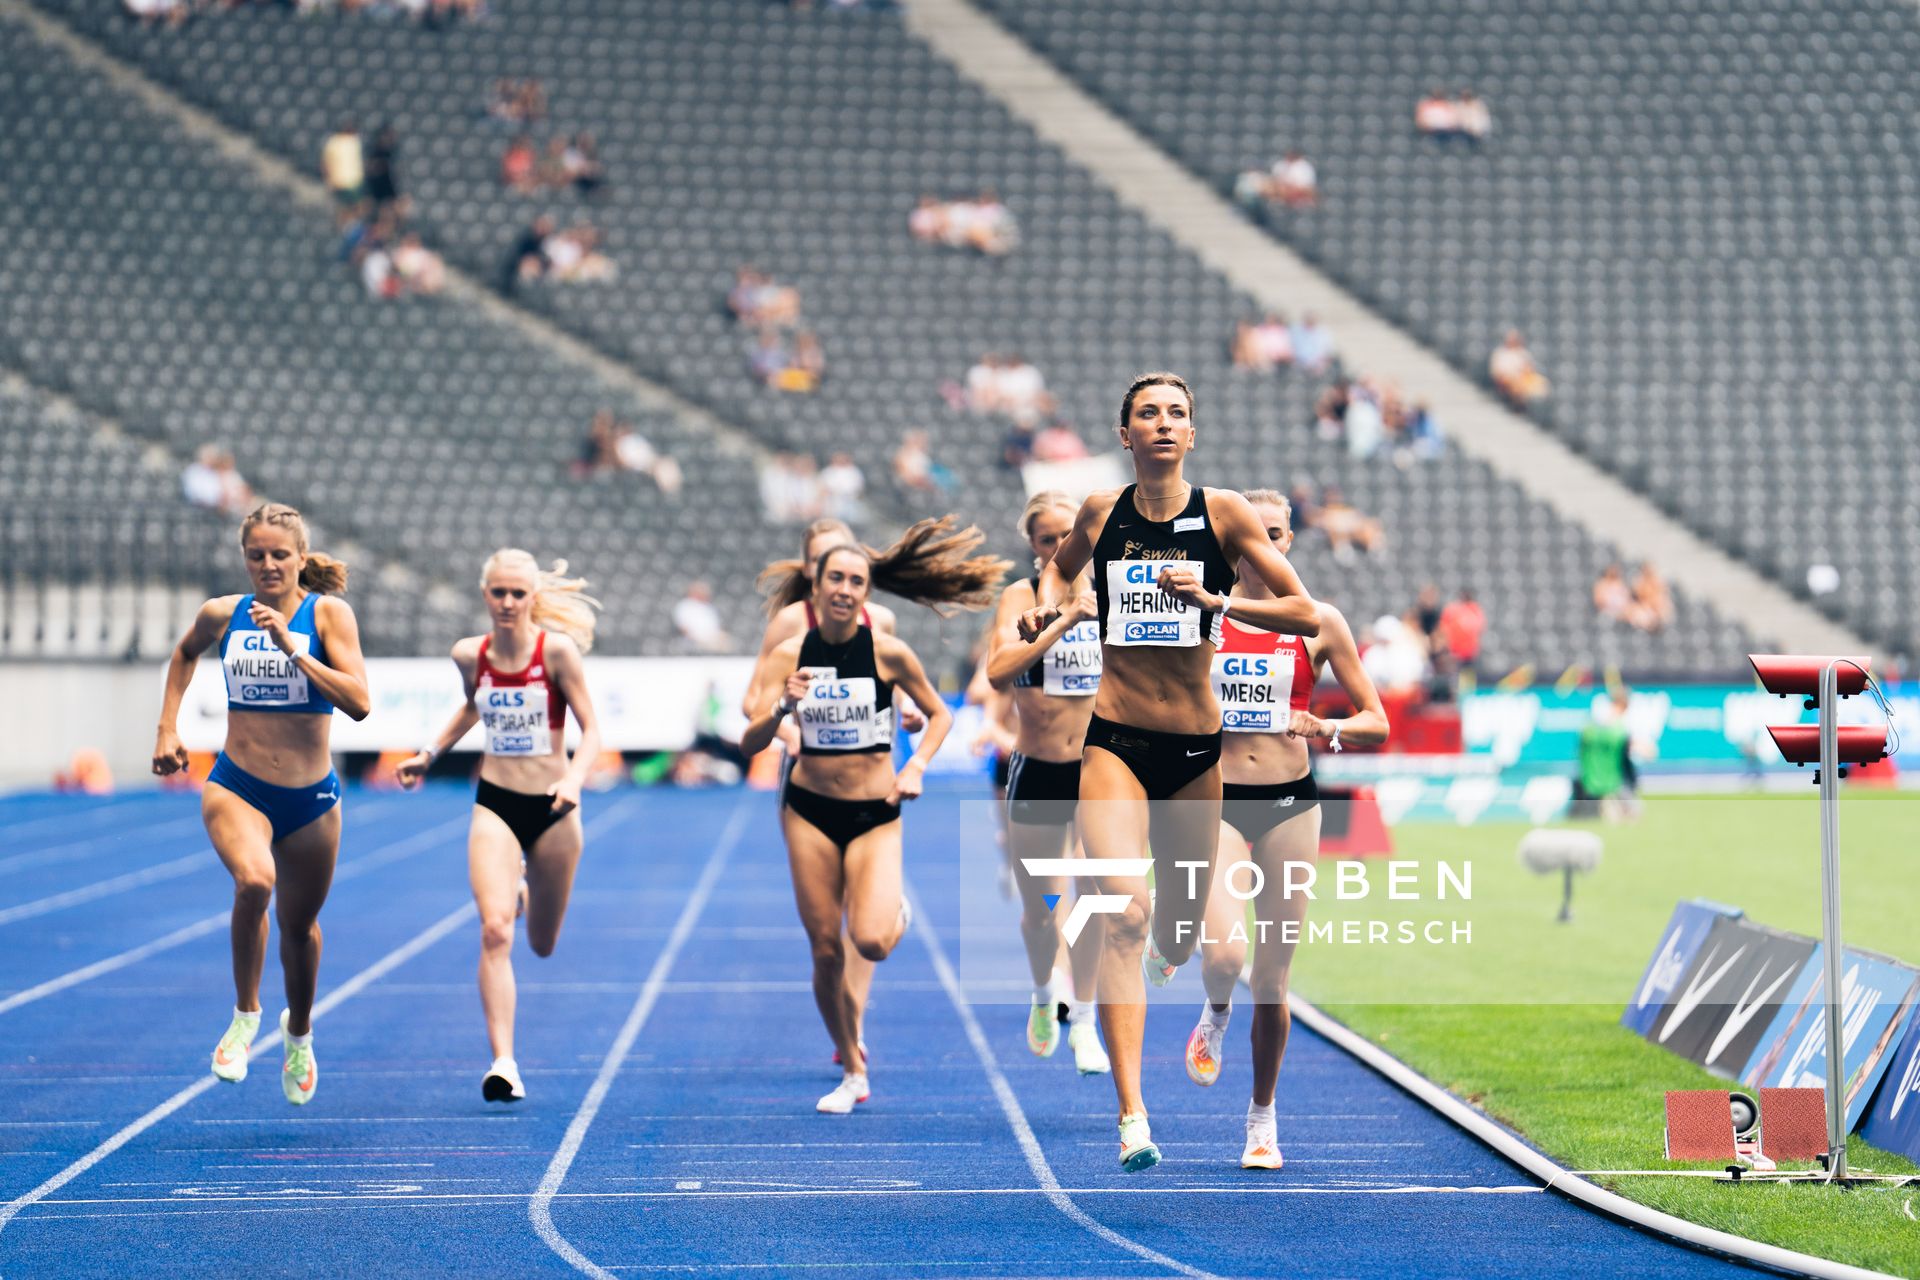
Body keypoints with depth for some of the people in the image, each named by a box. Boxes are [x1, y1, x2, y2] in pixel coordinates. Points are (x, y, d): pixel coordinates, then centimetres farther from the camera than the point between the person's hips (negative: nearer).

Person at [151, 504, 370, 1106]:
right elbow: (186, 653, 23)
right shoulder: (222, 614, -2)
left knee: (298, 925, 15)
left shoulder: (329, 613, -9)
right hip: (236, 787, 0)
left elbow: (359, 703, -20)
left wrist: (292, 648, -26)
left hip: (310, 797, 0)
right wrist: (167, 727, 16)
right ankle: (245, 1014, -11)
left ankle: (299, 1033, 45)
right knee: (254, 881, -31)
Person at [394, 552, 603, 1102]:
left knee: (542, 945, 15)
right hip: (495, 806, 1)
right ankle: (503, 1063, -19)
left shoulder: (557, 649, -12)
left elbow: (591, 729, -10)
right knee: (495, 932, -19)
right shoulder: (470, 655, -2)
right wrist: (430, 754, 15)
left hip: (551, 810, -1)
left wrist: (574, 779, -26)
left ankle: (524, 890, 52)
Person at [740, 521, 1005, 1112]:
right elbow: (749, 743, -9)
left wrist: (916, 766, -7)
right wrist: (781, 707, -27)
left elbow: (939, 714, 8)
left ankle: (897, 909, 19)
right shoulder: (788, 655, -5)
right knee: (825, 949, 1)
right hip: (809, 810, 1)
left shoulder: (890, 653, -7)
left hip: (875, 813, -1)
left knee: (871, 942, -20)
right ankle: (853, 1071, 20)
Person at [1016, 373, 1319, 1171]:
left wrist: (1214, 600, -18)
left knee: (1181, 927, 15)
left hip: (1195, 746, 1)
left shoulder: (1224, 513, -3)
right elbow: (1062, 565, 25)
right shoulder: (1100, 512, 2)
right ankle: (1132, 1116, -22)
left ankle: (1164, 960, 57)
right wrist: (1047, 602, 4)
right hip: (1115, 740, -1)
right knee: (1124, 913, -19)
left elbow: (1305, 614, -5)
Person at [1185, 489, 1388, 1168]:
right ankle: (1216, 1016, 15)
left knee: (1272, 977, 4)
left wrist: (1327, 729, -15)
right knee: (1225, 954, -22)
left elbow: (1376, 722, 5)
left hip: (1289, 805, 1)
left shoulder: (1319, 623, 2)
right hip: (1217, 804, -1)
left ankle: (1263, 1114, 24)